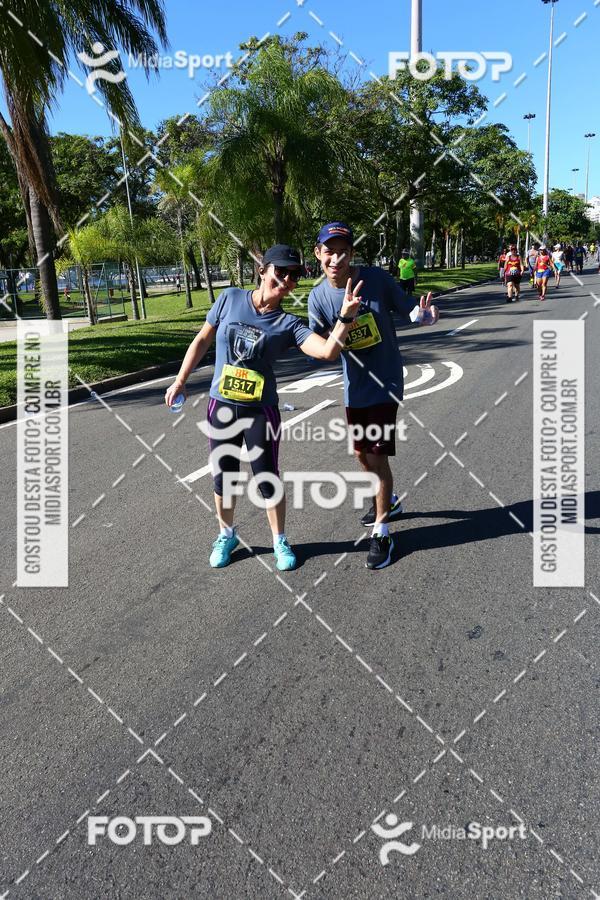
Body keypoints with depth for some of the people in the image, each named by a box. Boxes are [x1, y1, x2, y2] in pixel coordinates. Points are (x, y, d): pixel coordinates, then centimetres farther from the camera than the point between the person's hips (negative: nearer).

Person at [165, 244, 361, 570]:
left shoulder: (288, 324, -9)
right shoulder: (230, 298, -5)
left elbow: (328, 351, -24)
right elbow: (202, 340, 6)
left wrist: (345, 316, -37)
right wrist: (180, 381, 8)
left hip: (261, 411, -2)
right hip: (221, 406, 2)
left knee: (267, 480, 6)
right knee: (223, 478, 14)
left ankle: (280, 542, 27)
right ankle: (226, 535, 37)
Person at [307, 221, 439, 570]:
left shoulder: (376, 278, -15)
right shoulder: (318, 297, -7)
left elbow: (407, 307, -7)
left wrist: (423, 315, -30)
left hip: (385, 382, -4)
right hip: (355, 385, 5)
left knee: (377, 455, -5)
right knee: (361, 453, 17)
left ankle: (382, 532, 11)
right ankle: (389, 501, 45)